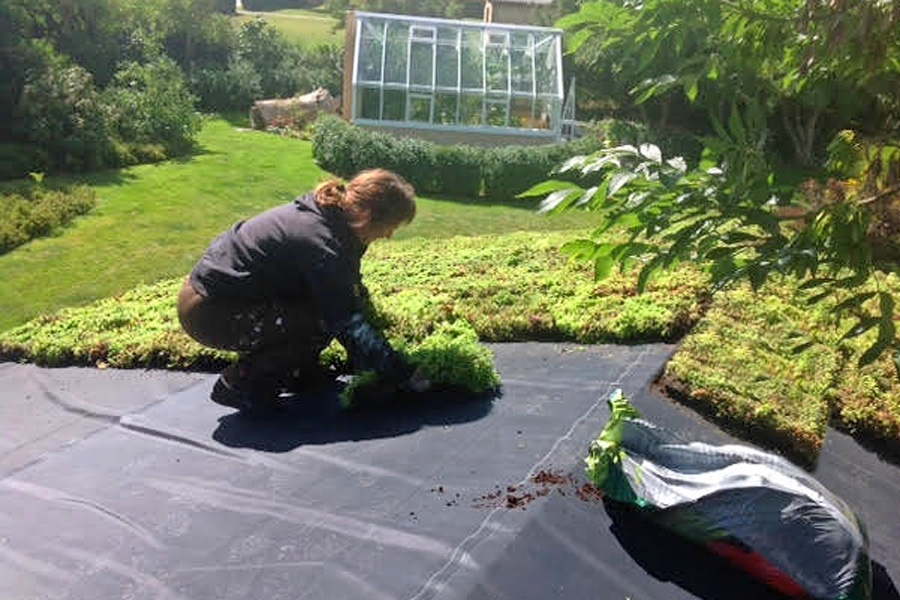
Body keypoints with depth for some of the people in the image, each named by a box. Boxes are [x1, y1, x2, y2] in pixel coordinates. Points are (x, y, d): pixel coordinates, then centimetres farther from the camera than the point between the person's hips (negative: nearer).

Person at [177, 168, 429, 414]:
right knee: (324, 322, -17)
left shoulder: (326, 211, 1)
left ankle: (296, 370, 16)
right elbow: (352, 325, -24)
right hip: (208, 313, -9)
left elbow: (352, 291, 13)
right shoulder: (321, 245, -27)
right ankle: (240, 384, -5)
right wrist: (405, 376, -16)